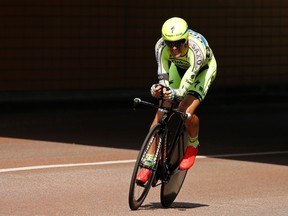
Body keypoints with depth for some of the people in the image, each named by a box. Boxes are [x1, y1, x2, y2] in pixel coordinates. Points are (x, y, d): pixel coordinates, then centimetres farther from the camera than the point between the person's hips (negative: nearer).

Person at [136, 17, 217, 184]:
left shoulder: (197, 49, -42)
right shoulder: (161, 46, -32)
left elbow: (186, 86, -44)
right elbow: (163, 78, -29)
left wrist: (175, 93, -64)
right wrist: (159, 88, -51)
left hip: (203, 69, -4)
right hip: (178, 68, 4)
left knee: (187, 112, -25)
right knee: (161, 111, -12)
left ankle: (193, 145, 8)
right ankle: (148, 163, -4)